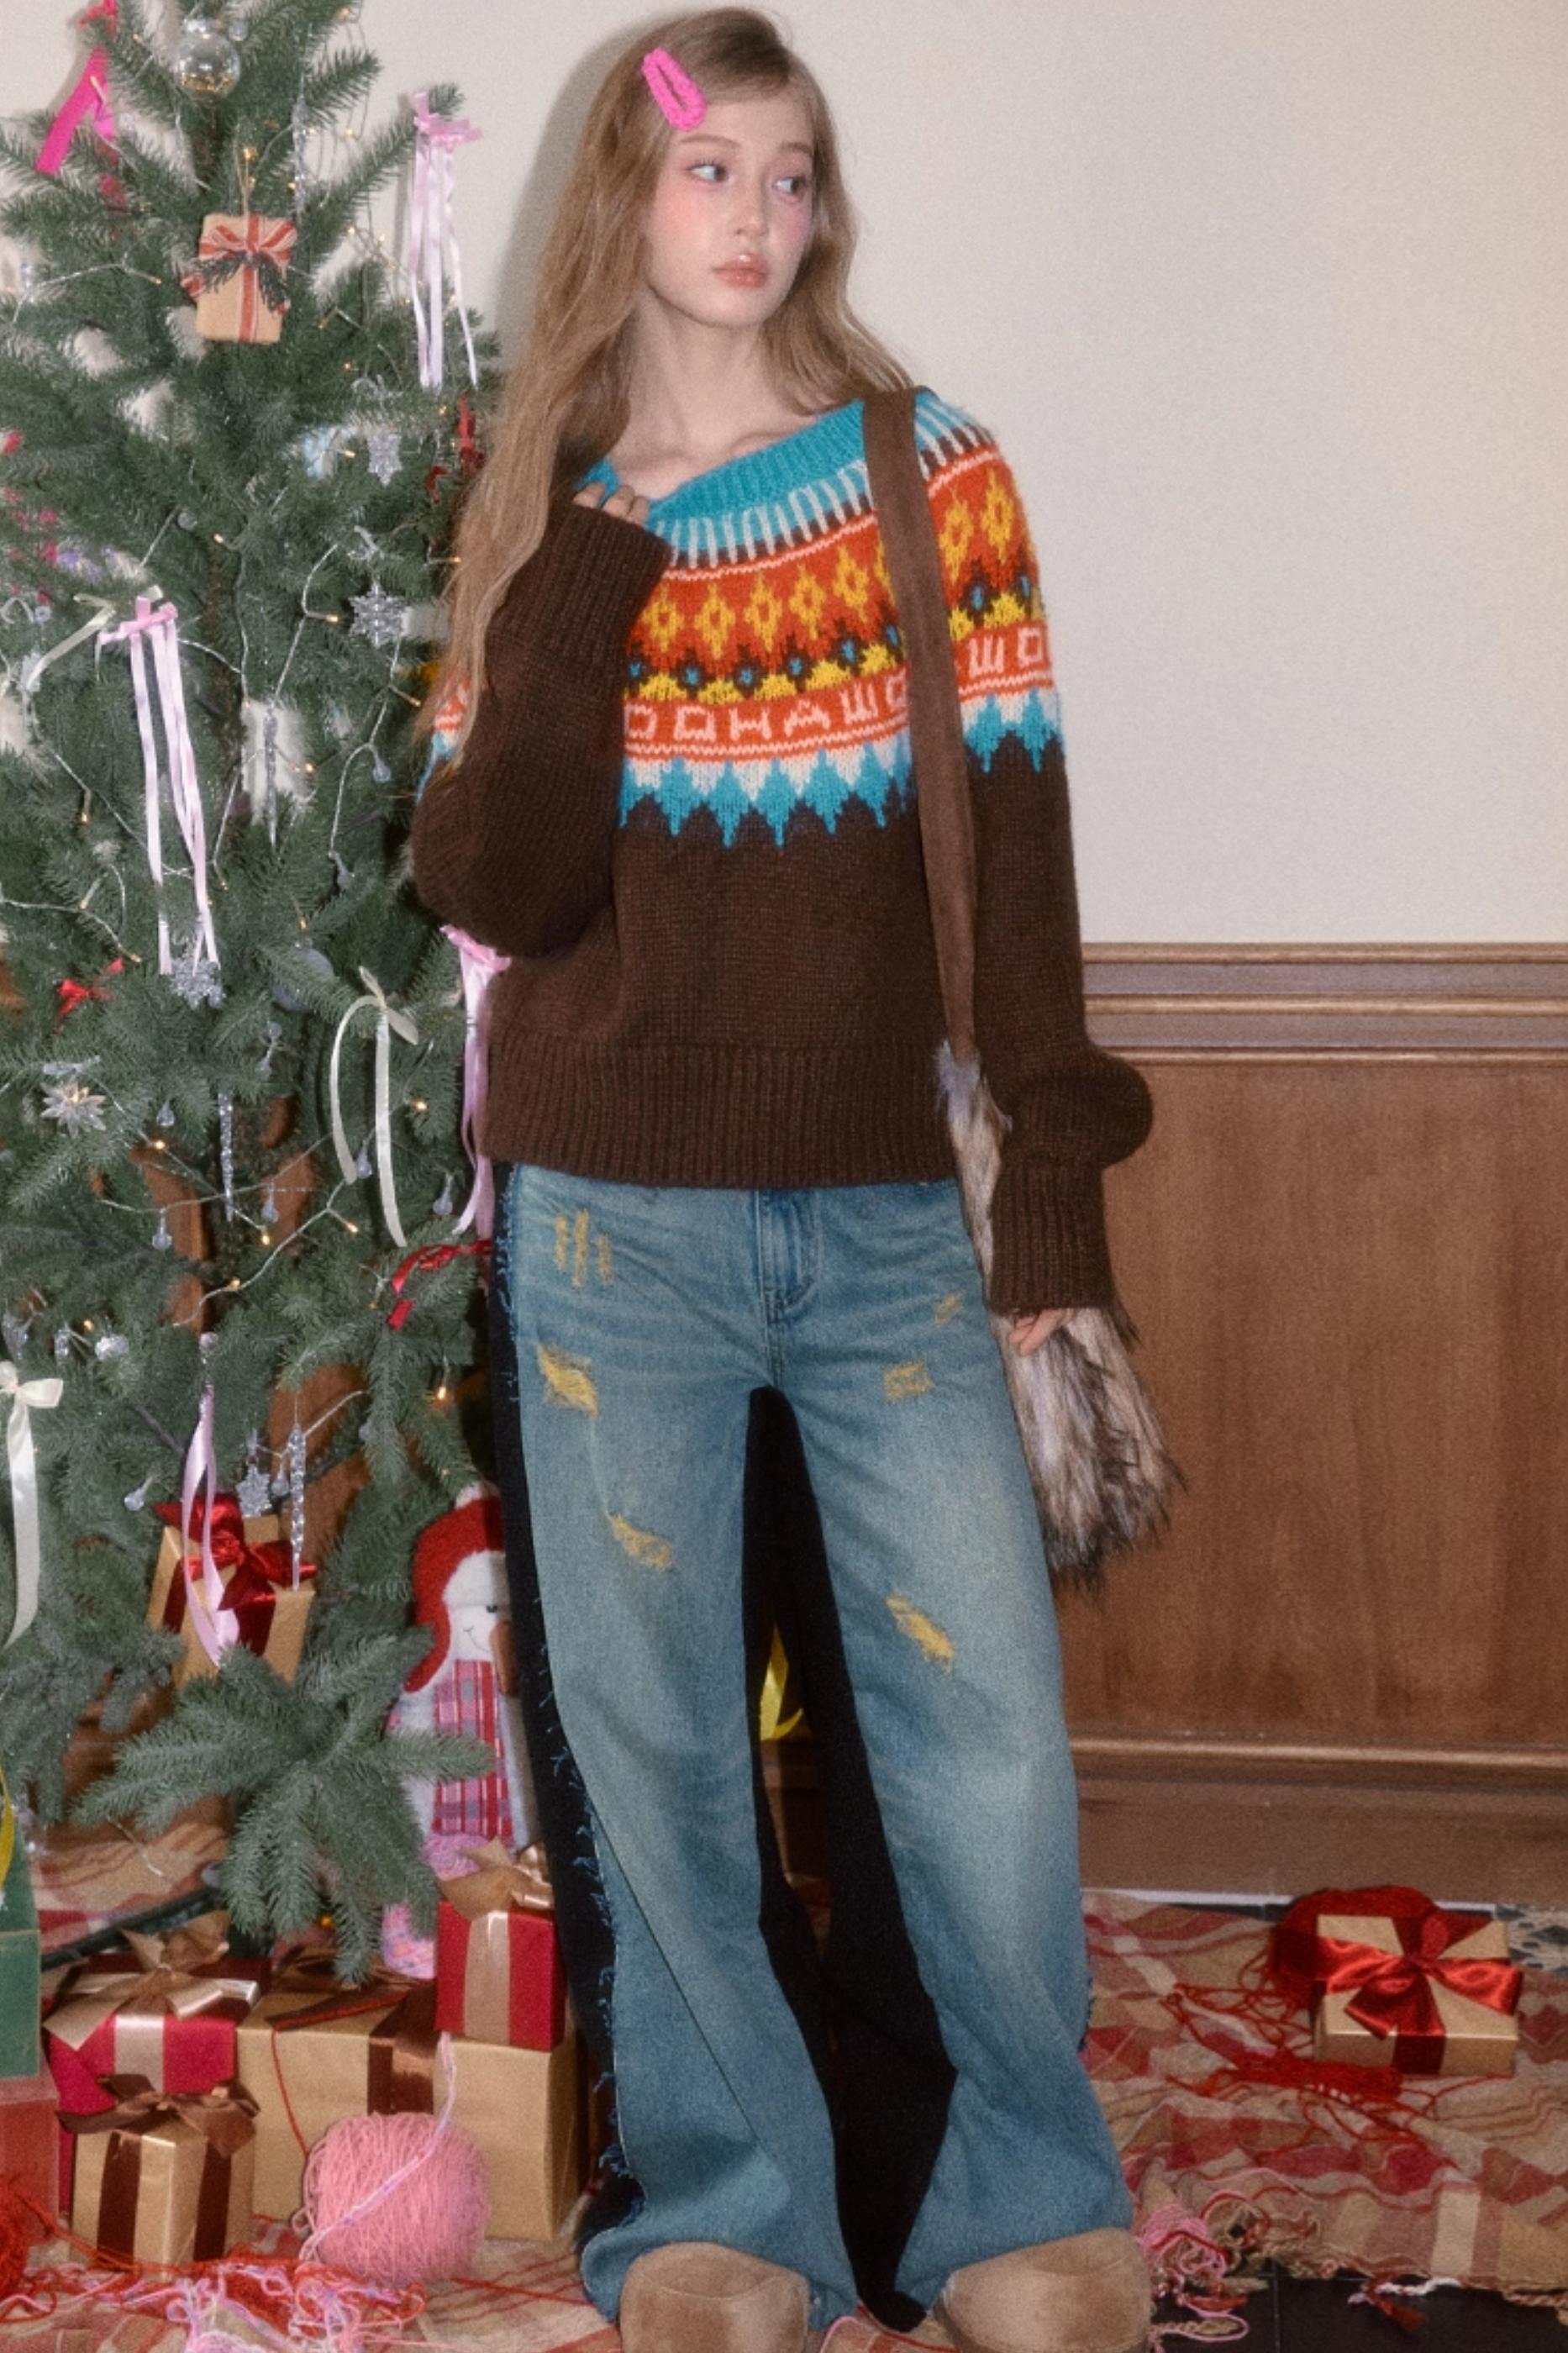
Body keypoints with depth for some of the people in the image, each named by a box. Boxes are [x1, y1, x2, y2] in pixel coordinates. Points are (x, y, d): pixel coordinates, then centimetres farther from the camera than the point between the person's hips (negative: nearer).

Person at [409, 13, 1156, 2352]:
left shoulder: (931, 473, 3)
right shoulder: (536, 519, 6)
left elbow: (1014, 834, -1)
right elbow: (501, 891, -4)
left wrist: (1058, 1171, -6)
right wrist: (580, 588, -14)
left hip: (887, 1216, 0)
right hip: (616, 1225, 1)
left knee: (987, 1734, -3)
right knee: (649, 1737, 5)